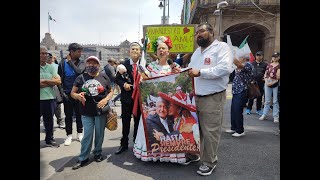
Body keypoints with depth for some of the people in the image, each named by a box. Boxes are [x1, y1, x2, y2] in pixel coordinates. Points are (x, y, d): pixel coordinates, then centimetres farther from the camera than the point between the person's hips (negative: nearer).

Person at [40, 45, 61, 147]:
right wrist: (51, 82, -12)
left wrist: (44, 81, -11)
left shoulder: (51, 67, 8)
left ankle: (49, 140, 28)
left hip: (50, 98, 4)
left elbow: (58, 81, -3)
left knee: (49, 120, 15)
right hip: (40, 99, -4)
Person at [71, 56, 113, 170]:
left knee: (99, 134, 12)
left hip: (101, 111, 0)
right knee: (87, 135, 4)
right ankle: (83, 158, 18)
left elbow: (111, 91, 6)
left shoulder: (104, 77, 1)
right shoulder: (81, 78, 4)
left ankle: (97, 153, 32)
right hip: (86, 112, 0)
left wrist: (106, 99, -13)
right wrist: (78, 96, -15)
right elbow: (72, 93, 8)